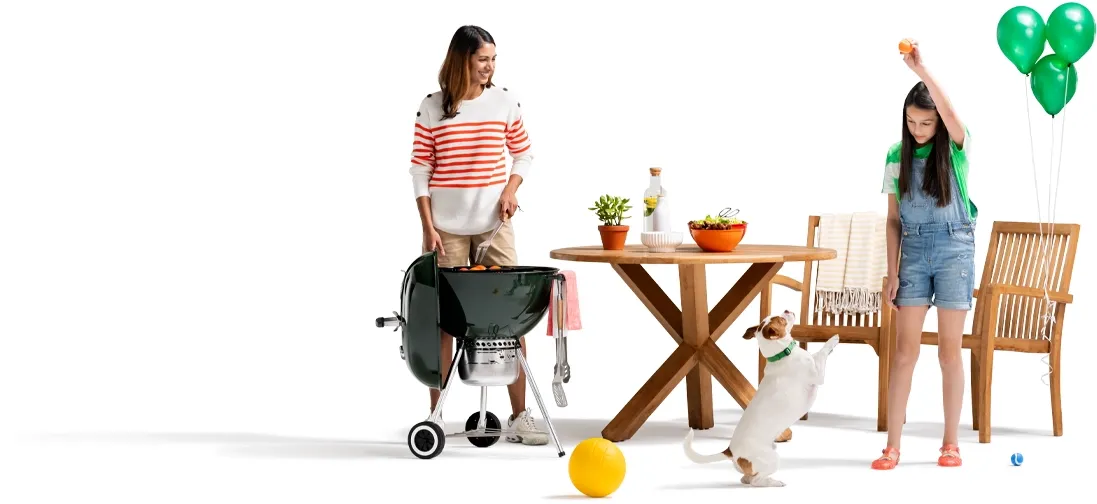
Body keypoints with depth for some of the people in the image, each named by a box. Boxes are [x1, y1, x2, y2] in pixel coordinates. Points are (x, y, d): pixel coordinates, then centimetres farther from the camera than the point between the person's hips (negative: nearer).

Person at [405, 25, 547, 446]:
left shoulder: (505, 103, 2)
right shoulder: (432, 108, -3)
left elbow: (524, 154, 13)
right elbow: (420, 172, -1)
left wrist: (511, 189, -6)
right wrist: (427, 227, -7)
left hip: (494, 225, 2)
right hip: (446, 228, -2)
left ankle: (519, 416, 4)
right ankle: (435, 416, 11)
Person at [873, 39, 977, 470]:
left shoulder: (956, 148, -4)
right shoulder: (897, 157, 5)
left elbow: (950, 113, -28)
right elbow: (893, 220, 8)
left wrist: (921, 70, -37)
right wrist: (892, 273, 3)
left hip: (954, 249, -2)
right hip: (913, 252, 2)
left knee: (949, 352, 1)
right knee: (904, 351, -2)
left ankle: (951, 443, 11)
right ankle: (892, 446, -1)